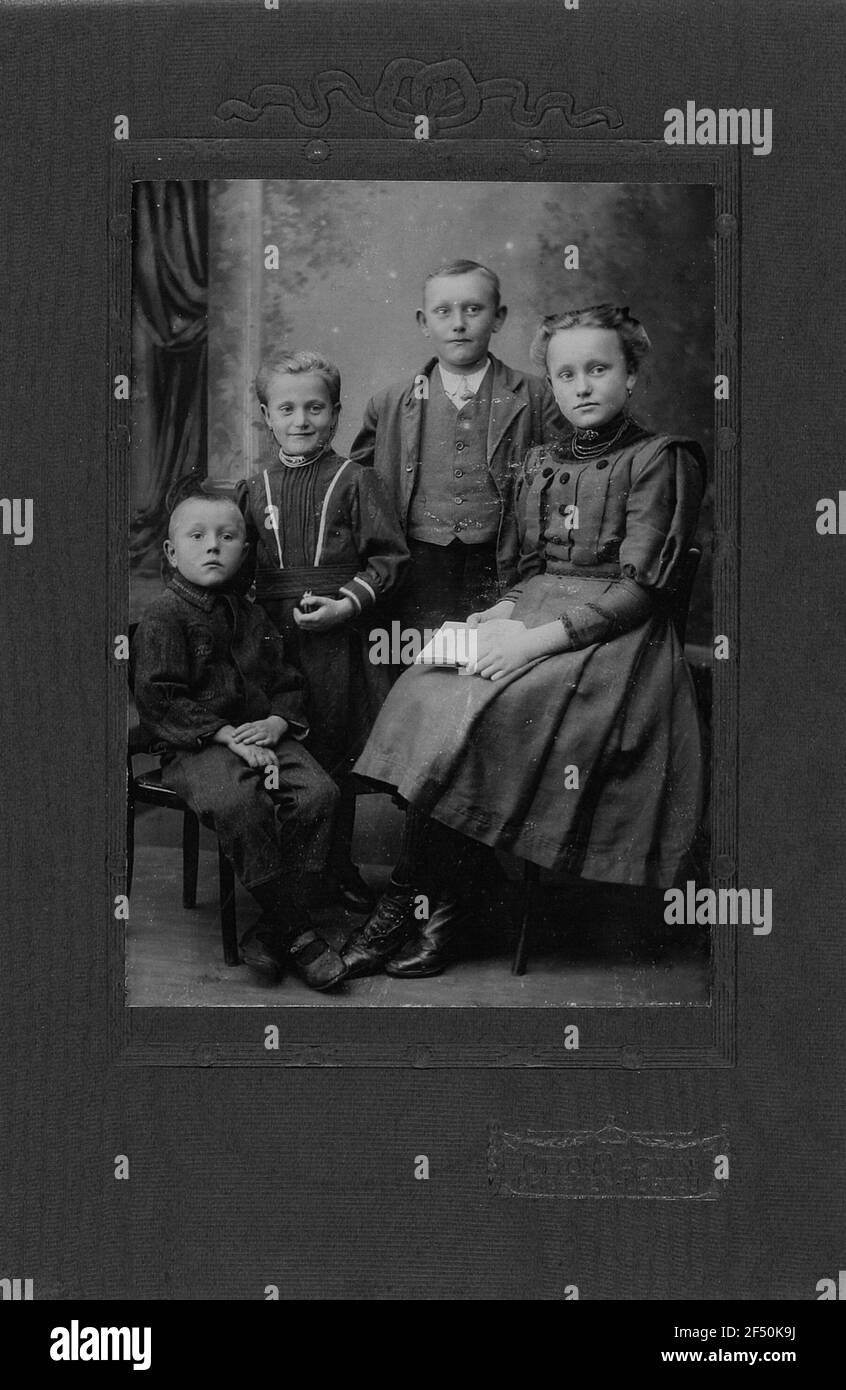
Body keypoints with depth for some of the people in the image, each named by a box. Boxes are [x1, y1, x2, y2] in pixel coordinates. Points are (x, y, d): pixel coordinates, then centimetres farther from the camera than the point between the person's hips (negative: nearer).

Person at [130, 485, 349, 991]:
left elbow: (288, 682, 20)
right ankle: (295, 929, -22)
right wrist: (228, 736, -18)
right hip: (194, 747, -6)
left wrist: (278, 722, -4)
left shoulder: (251, 615, 17)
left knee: (319, 793, -21)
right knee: (243, 802, -35)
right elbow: (160, 701, -12)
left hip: (261, 735, 6)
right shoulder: (162, 619, -3)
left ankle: (275, 928, -14)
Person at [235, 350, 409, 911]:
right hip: (272, 636, 3)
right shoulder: (254, 491, 10)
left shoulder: (355, 482, -1)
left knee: (335, 755, 6)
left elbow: (388, 556, -4)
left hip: (339, 638, -3)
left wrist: (348, 602, -15)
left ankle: (339, 865, 20)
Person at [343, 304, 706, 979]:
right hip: (532, 620, 7)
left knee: (467, 716, -27)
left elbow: (640, 588, -11)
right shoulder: (542, 464, 18)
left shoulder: (660, 459, -3)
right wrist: (504, 612, 0)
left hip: (611, 639, -6)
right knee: (421, 693, -22)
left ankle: (406, 900, -14)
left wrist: (540, 636, -18)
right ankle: (439, 906, -22)